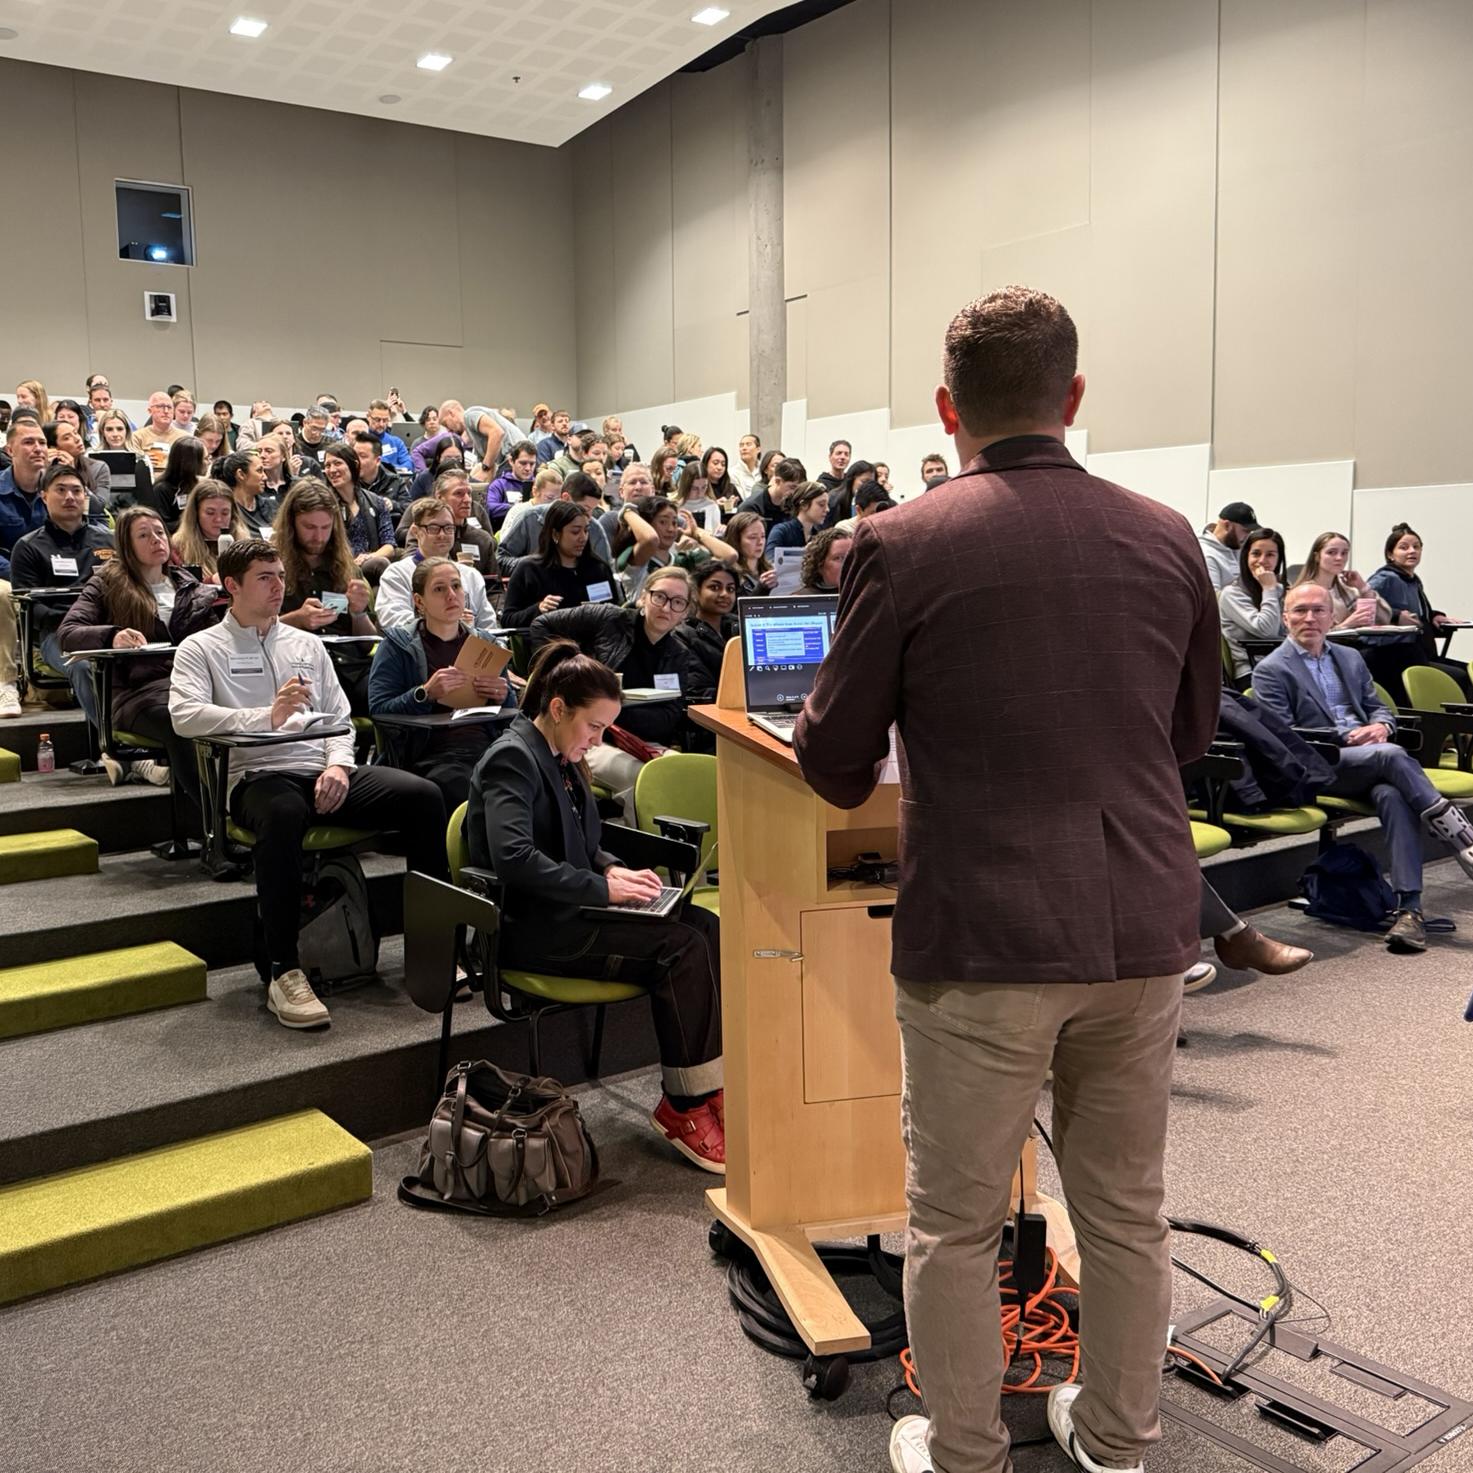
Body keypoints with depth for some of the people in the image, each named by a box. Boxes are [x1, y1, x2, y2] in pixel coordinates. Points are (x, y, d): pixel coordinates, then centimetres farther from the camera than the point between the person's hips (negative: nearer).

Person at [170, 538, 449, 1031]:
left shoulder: (307, 644, 24)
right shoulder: (201, 649, 10)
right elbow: (184, 715, -9)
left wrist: (338, 765, -2)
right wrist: (267, 717, -19)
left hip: (325, 772, 5)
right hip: (258, 776, -4)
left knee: (423, 796, -19)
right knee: (283, 815, -41)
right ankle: (284, 972, -33)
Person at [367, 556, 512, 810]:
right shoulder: (397, 645, 9)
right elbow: (378, 711, -3)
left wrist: (503, 697, 0)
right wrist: (426, 692, -19)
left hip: (487, 748, 3)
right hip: (432, 757, -3)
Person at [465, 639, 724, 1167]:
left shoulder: (560, 757, 15)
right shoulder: (512, 757, -14)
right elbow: (513, 857, -27)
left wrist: (612, 869, 5)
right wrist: (600, 887, -23)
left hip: (566, 911, 9)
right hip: (528, 930, -9)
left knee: (706, 926, -11)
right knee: (682, 946, -22)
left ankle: (708, 1089, -10)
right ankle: (684, 1108, -12)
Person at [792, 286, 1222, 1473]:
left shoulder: (902, 546, -10)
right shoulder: (1167, 540, 2)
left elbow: (835, 762, -3)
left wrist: (859, 787, 19)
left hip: (981, 935, -4)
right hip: (1145, 928, 5)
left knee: (957, 1224, 14)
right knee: (1127, 1210, 20)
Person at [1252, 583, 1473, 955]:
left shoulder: (1351, 658, 24)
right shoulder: (1270, 670, 3)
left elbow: (1379, 708, 24)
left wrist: (1381, 726, -1)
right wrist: (1343, 741, -14)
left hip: (1374, 757, 5)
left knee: (1393, 793, -31)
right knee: (1391, 755, -34)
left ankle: (1409, 907, -37)